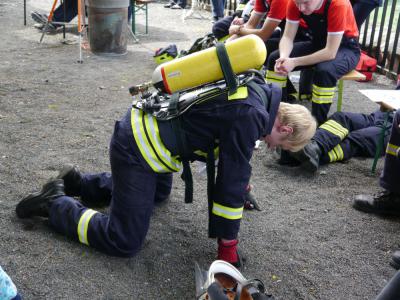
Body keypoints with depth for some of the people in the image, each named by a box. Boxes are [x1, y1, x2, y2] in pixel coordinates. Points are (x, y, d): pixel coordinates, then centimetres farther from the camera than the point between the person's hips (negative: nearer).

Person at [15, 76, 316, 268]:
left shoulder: (256, 89, 6)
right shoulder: (249, 117, -23)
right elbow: (231, 180, -18)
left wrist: (241, 186, 35)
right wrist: (228, 246, -8)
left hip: (144, 127, 10)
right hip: (138, 148, -10)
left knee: (159, 193, 35)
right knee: (125, 242, -6)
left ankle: (79, 182, 31)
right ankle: (56, 203, 7)